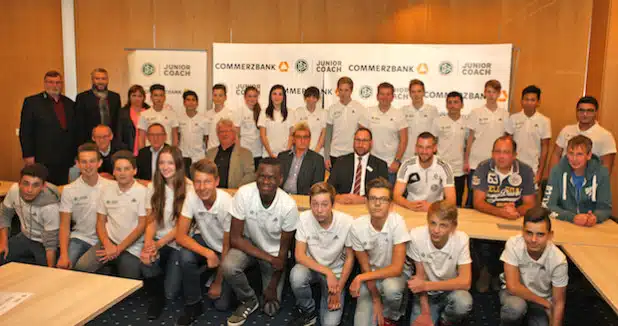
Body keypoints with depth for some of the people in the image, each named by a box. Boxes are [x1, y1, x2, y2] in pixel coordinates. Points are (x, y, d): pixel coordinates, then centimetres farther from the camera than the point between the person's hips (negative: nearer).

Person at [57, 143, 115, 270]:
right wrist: (63, 255, -14)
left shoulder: (112, 187, -5)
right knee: (61, 267, -23)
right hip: (80, 238, 1)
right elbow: (64, 225, -1)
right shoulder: (69, 190, -1)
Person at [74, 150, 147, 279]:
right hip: (109, 242, 3)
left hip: (131, 247, -3)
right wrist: (108, 245, -9)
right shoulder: (106, 190, 8)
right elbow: (100, 222, 9)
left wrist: (118, 249, -10)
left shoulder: (143, 192, -7)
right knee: (81, 267, -19)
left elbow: (141, 226, -8)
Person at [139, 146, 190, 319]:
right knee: (146, 260, -31)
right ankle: (156, 296, 0)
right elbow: (151, 220, -3)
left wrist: (159, 244, -23)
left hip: (178, 243, -3)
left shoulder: (189, 188, -11)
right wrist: (148, 243, -22)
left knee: (170, 293, -11)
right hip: (158, 241, 3)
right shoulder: (153, 186, 3)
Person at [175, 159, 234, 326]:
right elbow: (180, 236, -19)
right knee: (186, 256, -31)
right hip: (205, 243, 3)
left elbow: (227, 248, -20)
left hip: (225, 252, -3)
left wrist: (218, 283, -11)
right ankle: (193, 304, -8)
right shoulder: (191, 197, -22)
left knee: (221, 304, -11)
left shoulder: (228, 205, -31)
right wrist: (208, 254, -33)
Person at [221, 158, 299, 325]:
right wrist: (269, 258, -27)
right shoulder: (244, 194, -27)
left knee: (271, 308, -6)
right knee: (228, 267, -31)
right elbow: (235, 238, -21)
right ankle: (249, 301, 0)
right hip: (248, 244, 1)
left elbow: (284, 248, -13)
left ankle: (270, 283, 28)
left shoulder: (289, 206, -27)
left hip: (275, 252, 0)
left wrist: (273, 286, -9)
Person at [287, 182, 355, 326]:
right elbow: (299, 255, -19)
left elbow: (350, 258, -10)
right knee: (296, 275, -33)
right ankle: (309, 312, -5)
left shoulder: (347, 222, -23)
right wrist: (327, 272, -30)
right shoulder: (304, 218, -21)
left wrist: (338, 290, -12)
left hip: (336, 271, -1)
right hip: (311, 267, 2)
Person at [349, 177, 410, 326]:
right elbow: (365, 267, -8)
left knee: (390, 287, -36)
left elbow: (396, 268, -27)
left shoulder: (397, 222, -26)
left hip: (396, 273, -1)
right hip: (371, 275, 2)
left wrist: (361, 278, -28)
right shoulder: (357, 226, -20)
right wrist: (376, 300, -10)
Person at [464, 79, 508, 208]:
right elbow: (470, 138, 1)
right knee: (472, 197, 6)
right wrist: (466, 161, -2)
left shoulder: (505, 114, 4)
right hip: (475, 163, -1)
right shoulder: (476, 113, -2)